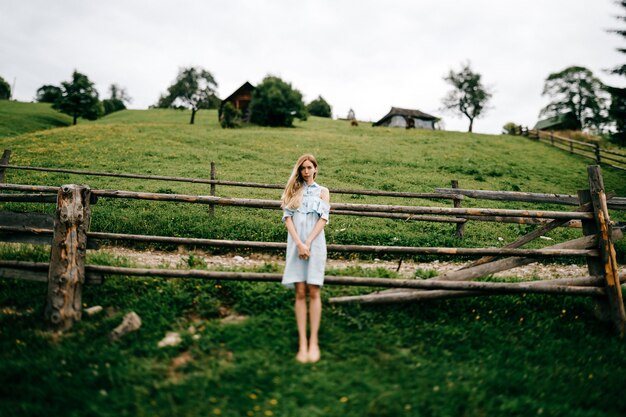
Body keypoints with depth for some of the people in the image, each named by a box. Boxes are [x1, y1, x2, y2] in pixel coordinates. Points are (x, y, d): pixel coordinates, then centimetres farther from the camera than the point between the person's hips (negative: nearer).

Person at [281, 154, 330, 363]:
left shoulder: (322, 191, 11)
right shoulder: (293, 191, 14)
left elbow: (323, 219, 0)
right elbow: (288, 218, 3)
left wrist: (308, 243, -11)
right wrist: (299, 244, -11)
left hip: (315, 243, -1)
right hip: (295, 243, 1)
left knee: (313, 292, -4)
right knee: (300, 293, -1)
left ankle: (313, 341, -1)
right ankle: (302, 342, 0)